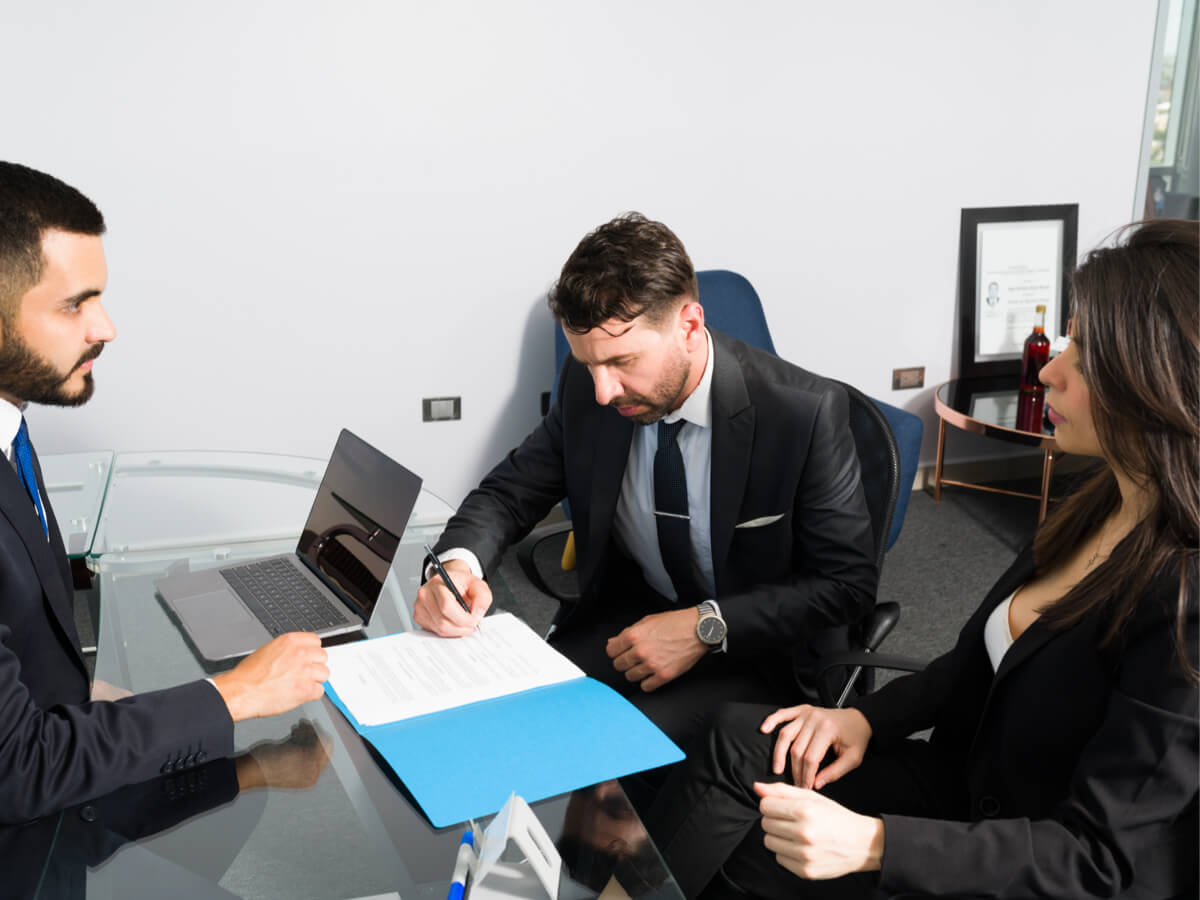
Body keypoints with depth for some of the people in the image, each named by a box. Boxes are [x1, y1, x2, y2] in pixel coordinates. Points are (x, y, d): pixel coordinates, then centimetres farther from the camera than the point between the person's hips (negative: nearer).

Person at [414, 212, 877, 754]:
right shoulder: (587, 388, -10)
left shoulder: (808, 413, -22)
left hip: (758, 648, -4)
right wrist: (459, 562, -22)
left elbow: (848, 582, -14)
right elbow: (510, 491, 1)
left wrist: (707, 627, -25)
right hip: (625, 618, 4)